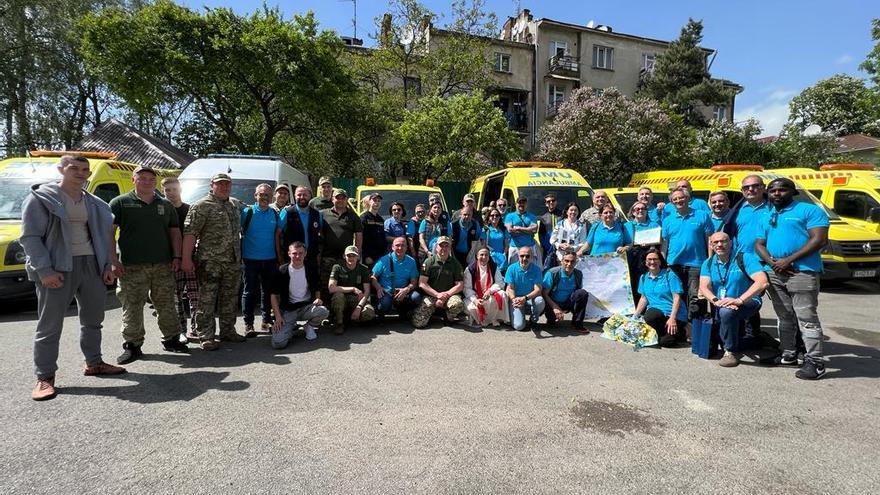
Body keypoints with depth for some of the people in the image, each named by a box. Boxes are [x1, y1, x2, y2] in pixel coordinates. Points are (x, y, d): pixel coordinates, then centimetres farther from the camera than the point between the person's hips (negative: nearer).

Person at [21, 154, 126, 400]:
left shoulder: (95, 204, 13)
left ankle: (94, 363, 29)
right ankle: (44, 377, 8)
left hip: (92, 265, 6)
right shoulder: (40, 198, -4)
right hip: (58, 268, -5)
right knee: (50, 324, -1)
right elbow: (30, 237, -8)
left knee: (93, 318, 14)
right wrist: (44, 270, -17)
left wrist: (107, 265, 8)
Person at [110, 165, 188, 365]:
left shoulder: (166, 205, 14)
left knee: (167, 304, 8)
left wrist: (176, 256, 6)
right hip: (132, 266, -3)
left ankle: (171, 339, 21)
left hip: (163, 266, 3)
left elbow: (174, 231, 17)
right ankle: (132, 345, 11)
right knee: (132, 306, 0)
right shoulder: (120, 203, 3)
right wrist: (113, 260, -9)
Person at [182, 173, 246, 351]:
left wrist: (239, 257, 20)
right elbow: (190, 232, -12)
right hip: (210, 262, -7)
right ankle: (206, 337, 5)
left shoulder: (233, 206, 17)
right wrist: (186, 259, -18)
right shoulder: (202, 206, -5)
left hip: (233, 262, 7)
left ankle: (228, 331, 25)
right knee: (207, 300, -2)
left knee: (230, 299, 14)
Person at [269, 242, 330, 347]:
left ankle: (310, 326, 3)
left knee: (324, 311, -32)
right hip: (288, 310, -2)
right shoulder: (282, 272, -3)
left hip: (306, 307, 2)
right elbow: (274, 295, 0)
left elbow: (317, 289, 17)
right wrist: (278, 316, -10)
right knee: (278, 343, -22)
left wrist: (318, 298, -7)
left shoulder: (311, 270, 3)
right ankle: (291, 326, 13)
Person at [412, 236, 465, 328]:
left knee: (458, 304, -35)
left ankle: (449, 318, -1)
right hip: (430, 295, -1)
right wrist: (437, 294, -12)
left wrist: (446, 295, -12)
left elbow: (460, 285, 1)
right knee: (418, 322, -19)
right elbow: (422, 284, -4)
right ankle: (431, 313, 15)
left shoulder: (455, 263, 6)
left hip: (450, 295, 1)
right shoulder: (429, 262, 2)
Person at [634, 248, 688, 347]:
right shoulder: (644, 277, 11)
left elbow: (677, 298, -11)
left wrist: (672, 318, -21)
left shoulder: (669, 275, -6)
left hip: (673, 314, -4)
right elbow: (643, 298, 15)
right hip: (654, 311, 4)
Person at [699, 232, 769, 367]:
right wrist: (716, 300, -28)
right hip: (721, 305, 6)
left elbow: (762, 282, -21)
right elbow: (704, 287, -6)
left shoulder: (745, 258, -7)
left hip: (747, 302, -6)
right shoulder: (708, 263, 6)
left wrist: (739, 300, -31)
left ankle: (731, 351, -15)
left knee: (726, 312, -34)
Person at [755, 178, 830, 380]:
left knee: (806, 318, -9)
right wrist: (771, 262, -5)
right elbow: (759, 244, 16)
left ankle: (815, 362, -3)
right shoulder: (768, 217, 20)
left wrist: (788, 260, -16)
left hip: (802, 272, -7)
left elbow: (819, 240, -11)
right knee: (785, 317, 14)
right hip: (776, 274, 7)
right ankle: (788, 355, 24)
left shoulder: (809, 210, -1)